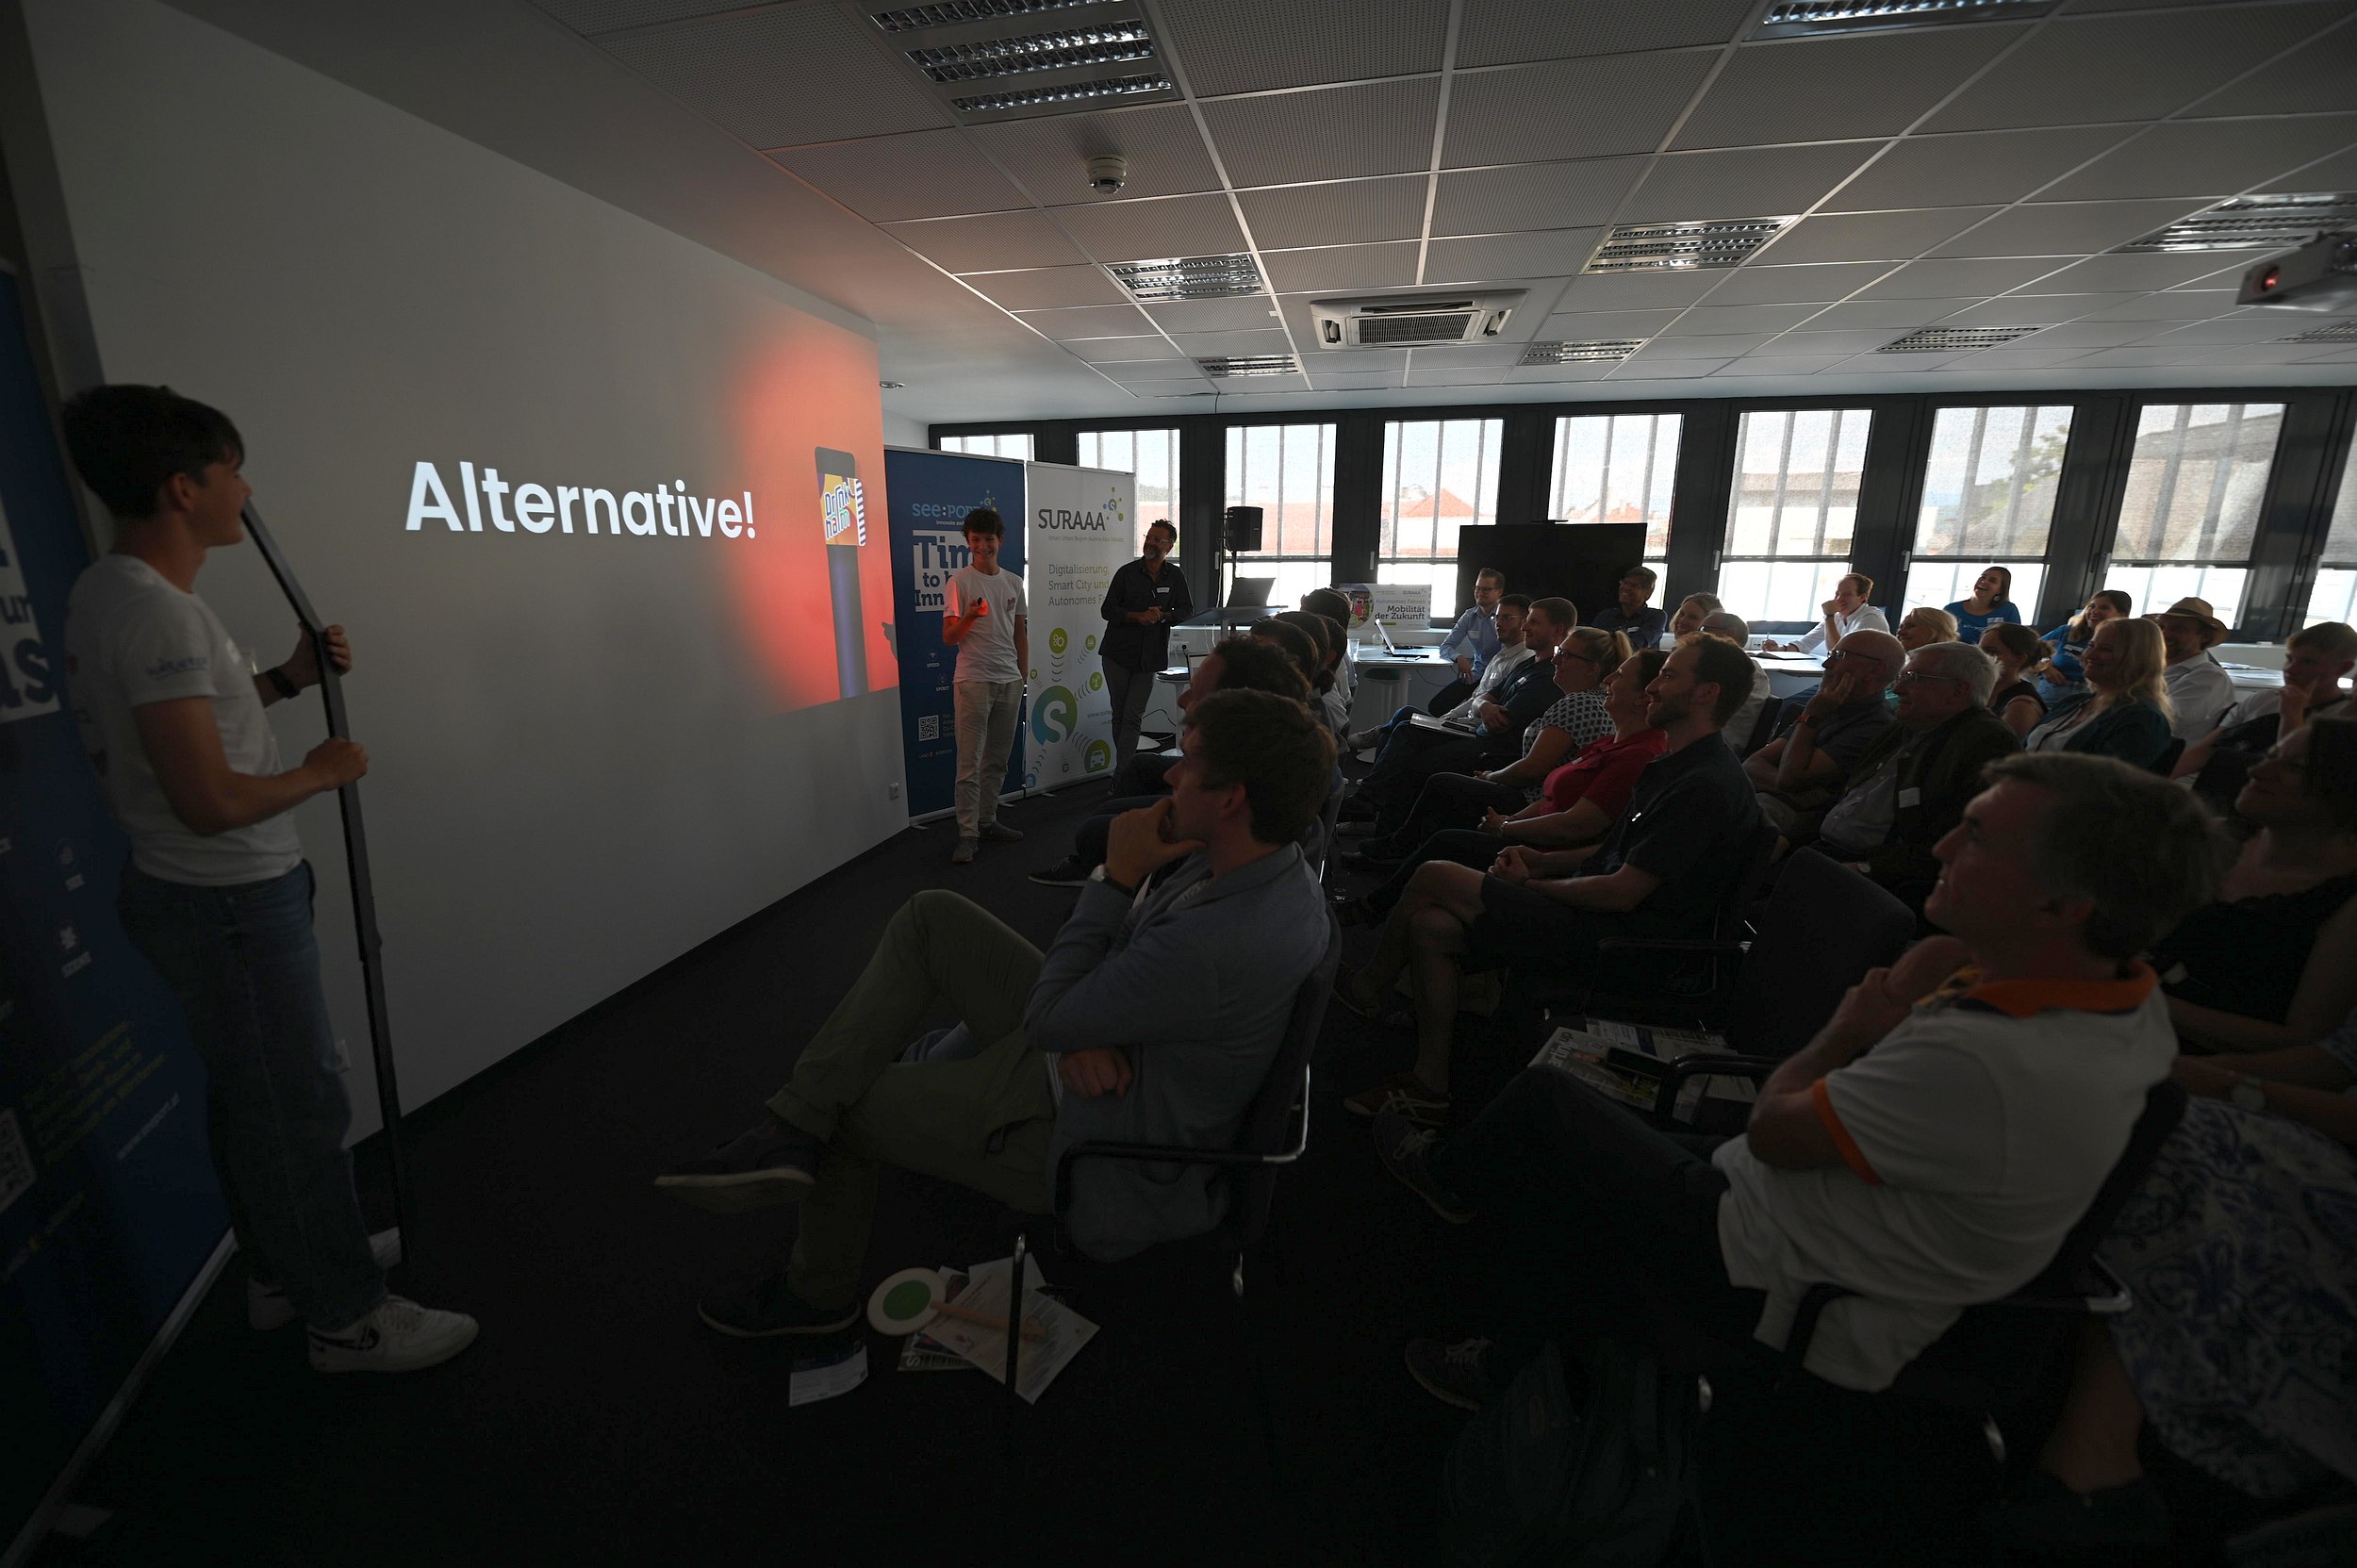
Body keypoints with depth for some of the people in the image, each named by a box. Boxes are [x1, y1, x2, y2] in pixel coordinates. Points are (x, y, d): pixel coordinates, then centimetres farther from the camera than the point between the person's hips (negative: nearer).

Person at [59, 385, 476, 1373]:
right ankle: (347, 1318, 18)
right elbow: (209, 800, -28)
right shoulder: (157, 613, -23)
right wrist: (322, 772, -12)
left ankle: (285, 1272, 39)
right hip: (231, 905, -10)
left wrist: (286, 680, 9)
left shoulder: (112, 594, 8)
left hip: (206, 895, 10)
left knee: (251, 1096, 21)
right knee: (298, 1106, 2)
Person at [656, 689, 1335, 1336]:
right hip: (1097, 1036, 9)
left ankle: (820, 1292, 35)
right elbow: (1130, 939, 3)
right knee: (932, 917, -1)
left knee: (843, 1103, 7)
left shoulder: (1216, 946, -38)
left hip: (1082, 1138, -8)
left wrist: (1118, 875, -20)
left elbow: (1046, 1019, -25)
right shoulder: (1263, 857, -9)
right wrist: (1083, 1027, -16)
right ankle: (790, 1134, 2)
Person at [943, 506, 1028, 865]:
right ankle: (968, 834, -2)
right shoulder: (959, 582, -2)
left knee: (997, 760, 10)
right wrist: (969, 616, -24)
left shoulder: (1013, 583, 13)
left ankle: (987, 822, 21)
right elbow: (948, 637, -5)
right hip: (974, 680, -5)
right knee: (970, 762, -7)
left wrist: (1023, 678, 16)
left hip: (1009, 681, 5)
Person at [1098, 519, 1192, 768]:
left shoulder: (1176, 577, 7)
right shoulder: (1127, 572, 4)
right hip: (1118, 653, 1)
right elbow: (1107, 610, 0)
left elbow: (1186, 611, 6)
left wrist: (1162, 616, -14)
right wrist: (1138, 617, -16)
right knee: (1119, 714, 7)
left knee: (1132, 717, -6)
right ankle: (1125, 766, 20)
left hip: (1150, 658, 0)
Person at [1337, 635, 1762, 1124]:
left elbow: (1622, 892, -22)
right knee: (1430, 925, -3)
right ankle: (1430, 1084, 5)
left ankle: (1368, 986, 11)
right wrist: (1547, 862, 7)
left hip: (1612, 936, -10)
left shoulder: (1706, 785, -19)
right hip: (1598, 914, 10)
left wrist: (1531, 885, -8)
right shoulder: (1675, 765, 14)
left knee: (1433, 877, -13)